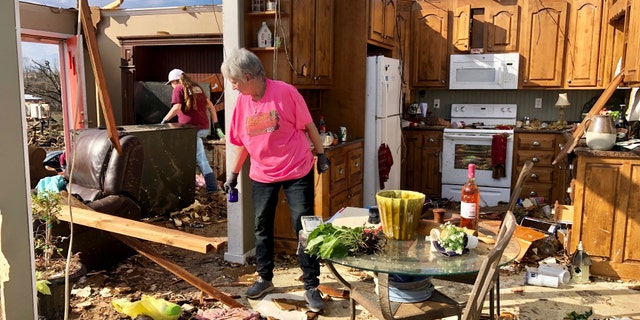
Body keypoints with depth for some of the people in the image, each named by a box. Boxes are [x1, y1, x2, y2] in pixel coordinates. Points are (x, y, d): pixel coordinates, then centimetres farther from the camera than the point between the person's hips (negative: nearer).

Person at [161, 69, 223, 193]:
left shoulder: (178, 89, -3)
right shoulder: (197, 88, 17)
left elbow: (176, 108, -16)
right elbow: (210, 105, 15)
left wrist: (164, 120, -4)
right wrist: (216, 124, 16)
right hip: (204, 128, 7)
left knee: (201, 159, 0)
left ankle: (212, 186, 3)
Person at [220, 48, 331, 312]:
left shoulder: (285, 92, -15)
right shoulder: (242, 101, 0)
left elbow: (308, 125, -7)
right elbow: (242, 142, 10)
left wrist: (321, 155, -5)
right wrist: (234, 173, 14)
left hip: (297, 172, -5)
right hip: (262, 176, 5)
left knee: (304, 228, -1)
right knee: (262, 228, 13)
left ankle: (311, 287, 11)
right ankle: (265, 279, 31)